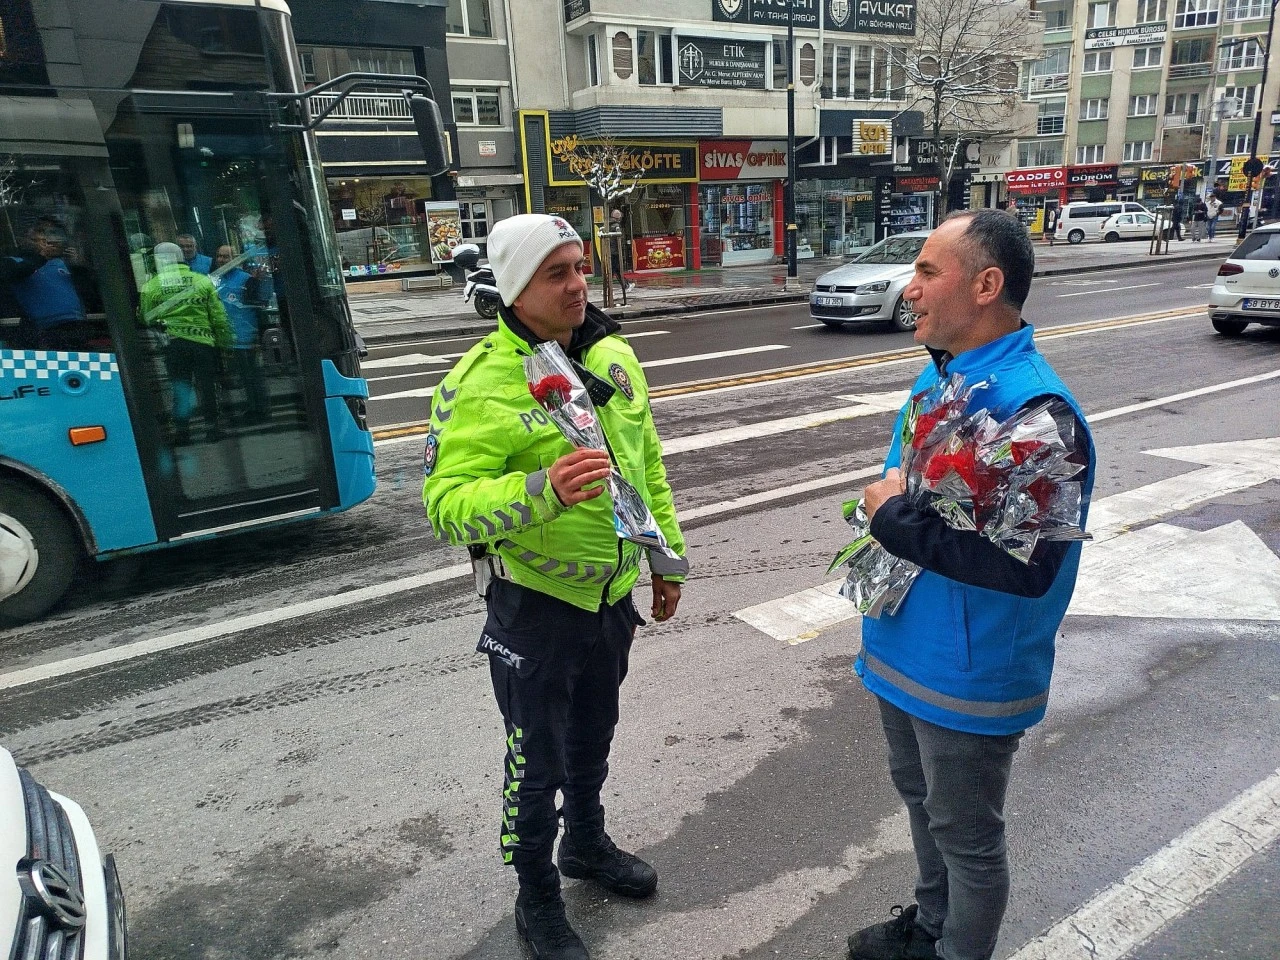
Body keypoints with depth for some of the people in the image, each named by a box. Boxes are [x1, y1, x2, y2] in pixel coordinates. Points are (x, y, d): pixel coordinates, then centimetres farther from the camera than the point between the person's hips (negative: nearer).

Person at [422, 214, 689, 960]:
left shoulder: (614, 356, 0)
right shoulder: (481, 384, -21)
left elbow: (649, 463, 9)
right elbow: (447, 501, -25)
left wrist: (669, 557, 12)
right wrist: (541, 491, -42)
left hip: (613, 596, 6)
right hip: (535, 607, -6)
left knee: (592, 741, 27)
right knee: (537, 764, 13)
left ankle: (587, 844, 54)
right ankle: (537, 899, 39)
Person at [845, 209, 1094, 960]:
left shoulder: (1032, 409, -27)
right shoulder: (939, 373, 3)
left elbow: (1027, 566, -32)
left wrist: (896, 520, -25)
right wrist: (887, 511, 0)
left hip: (969, 673, -9)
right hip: (904, 651, 9)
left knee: (967, 835, 14)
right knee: (922, 798, 28)